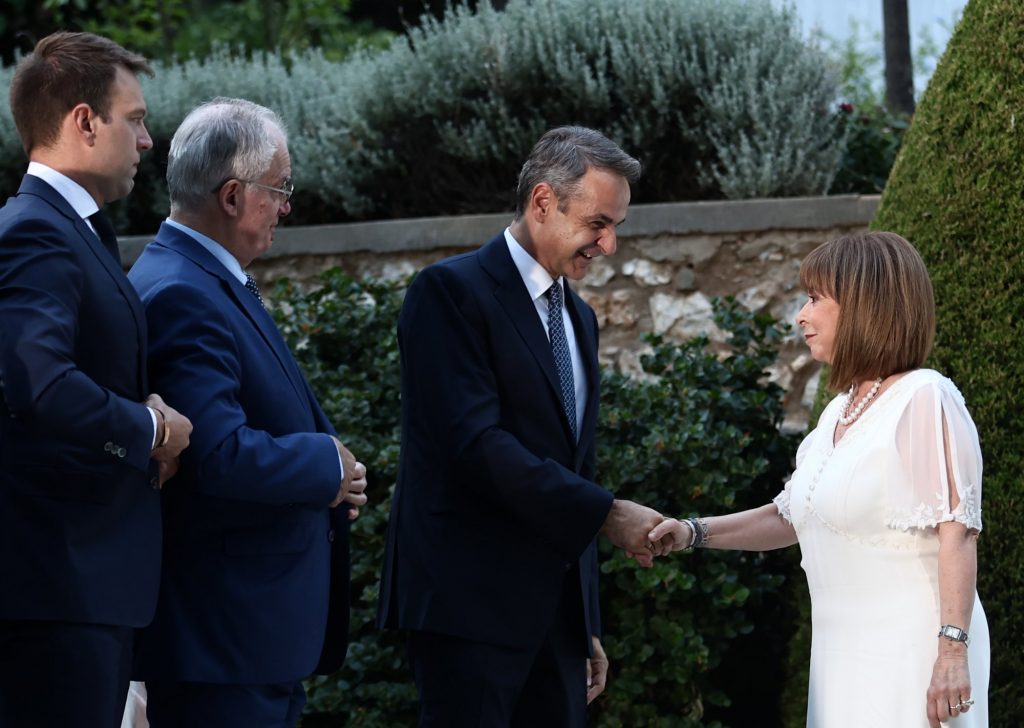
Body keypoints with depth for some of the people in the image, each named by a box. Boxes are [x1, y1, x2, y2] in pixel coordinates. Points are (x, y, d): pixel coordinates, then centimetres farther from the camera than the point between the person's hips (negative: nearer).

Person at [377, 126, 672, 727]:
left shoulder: (578, 317, 18)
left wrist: (588, 627, 19)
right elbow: (477, 445, -19)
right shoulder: (453, 292, -7)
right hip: (471, 606, -8)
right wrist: (608, 514, -18)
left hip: (555, 609, 8)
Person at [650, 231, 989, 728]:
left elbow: (958, 533, -16)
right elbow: (790, 516, 24)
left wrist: (953, 651, -21)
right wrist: (695, 534, 11)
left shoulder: (924, 399, -11)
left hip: (909, 650, -8)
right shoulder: (838, 412, 16)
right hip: (843, 650, 8)